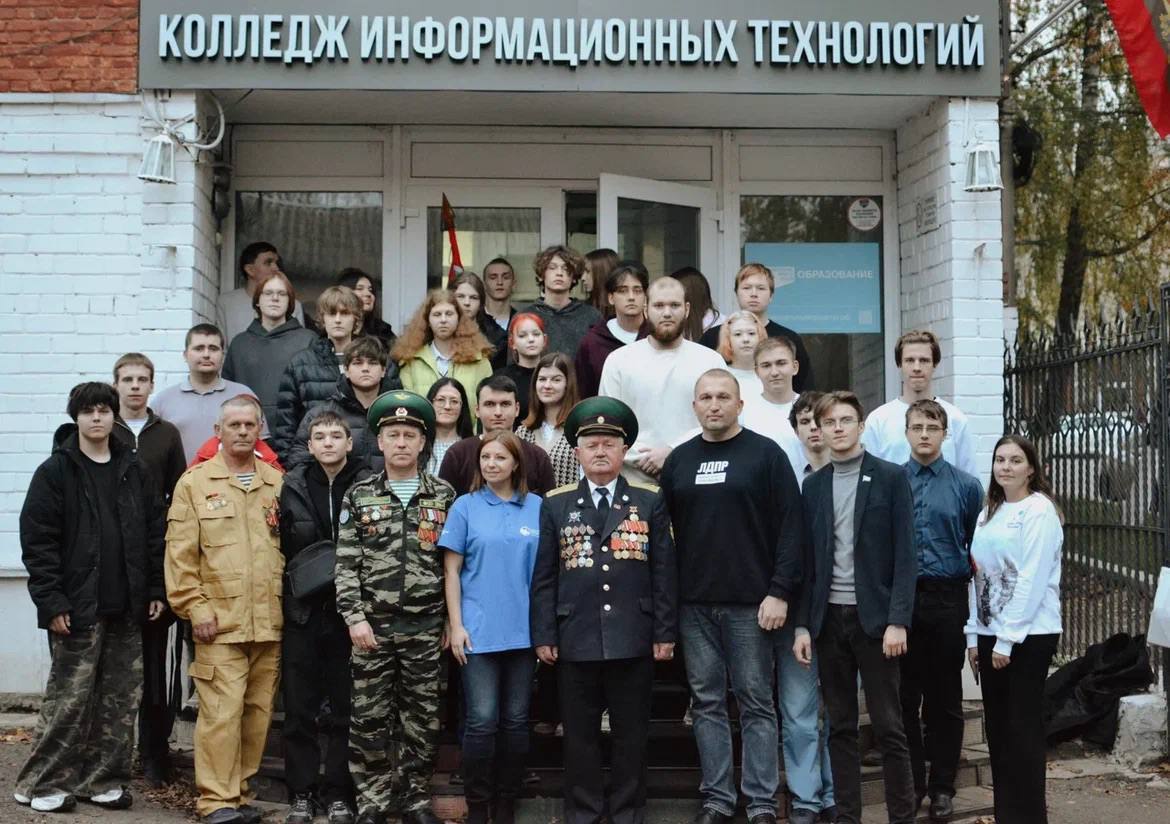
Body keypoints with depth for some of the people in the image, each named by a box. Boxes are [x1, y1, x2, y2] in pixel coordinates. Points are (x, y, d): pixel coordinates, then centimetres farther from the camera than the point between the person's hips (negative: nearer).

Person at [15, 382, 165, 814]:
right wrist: (52, 601, -13)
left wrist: (155, 590, 7)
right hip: (78, 610, -5)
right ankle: (42, 783, 11)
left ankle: (102, 781, 19)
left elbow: (154, 532, 13)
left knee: (121, 699, 8)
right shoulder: (56, 471, -2)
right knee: (69, 699, -2)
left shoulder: (132, 470, 11)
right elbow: (37, 540, -7)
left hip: (127, 611, 5)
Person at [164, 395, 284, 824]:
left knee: (258, 710, 8)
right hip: (220, 620, -3)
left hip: (270, 621, 4)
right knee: (221, 710, -8)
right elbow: (180, 553, -1)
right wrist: (195, 608, -7)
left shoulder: (278, 483, 13)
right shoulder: (195, 482, 3)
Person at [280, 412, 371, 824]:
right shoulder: (292, 486, 3)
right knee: (299, 709, 6)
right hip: (302, 612, 1)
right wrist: (295, 579, -1)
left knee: (345, 708, 7)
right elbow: (278, 547, 6)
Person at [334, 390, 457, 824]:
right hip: (372, 626, 0)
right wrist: (355, 617, -8)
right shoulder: (358, 497, 4)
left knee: (422, 718, 6)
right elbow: (346, 564, 1)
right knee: (369, 718, 4)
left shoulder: (444, 496, 4)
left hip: (426, 627, 0)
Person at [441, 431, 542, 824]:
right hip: (479, 629, -2)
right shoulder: (466, 506, 2)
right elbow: (452, 570, 1)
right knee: (482, 721, -4)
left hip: (523, 629, 2)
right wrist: (456, 625, -6)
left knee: (515, 720, 8)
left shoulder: (537, 507, 5)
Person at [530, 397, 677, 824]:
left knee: (631, 733, 8)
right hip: (576, 640, 0)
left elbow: (664, 572, 4)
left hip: (633, 640, 0)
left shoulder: (650, 501, 6)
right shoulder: (555, 504, 7)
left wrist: (665, 633, -1)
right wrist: (544, 636, -1)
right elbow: (544, 577, 5)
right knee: (580, 734, 8)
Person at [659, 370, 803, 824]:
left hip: (750, 602, -4)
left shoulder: (766, 454, -1)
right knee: (707, 702, 7)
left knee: (756, 702, 2)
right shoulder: (679, 460, 11)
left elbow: (790, 527, -5)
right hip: (693, 604, 4)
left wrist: (779, 591, -12)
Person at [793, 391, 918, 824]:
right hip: (828, 617, 3)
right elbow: (807, 560, 9)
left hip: (874, 615, -3)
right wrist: (803, 625, 3)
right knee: (840, 726, 8)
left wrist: (898, 621, -13)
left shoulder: (891, 477, -1)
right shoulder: (813, 485, 9)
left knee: (888, 725, 0)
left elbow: (905, 555, -5)